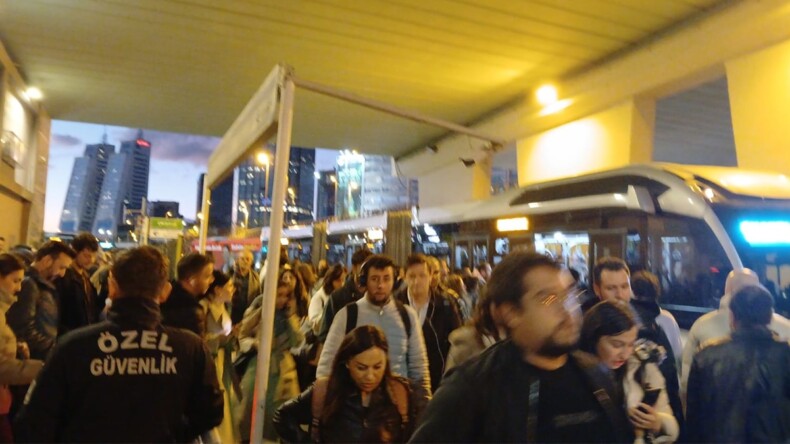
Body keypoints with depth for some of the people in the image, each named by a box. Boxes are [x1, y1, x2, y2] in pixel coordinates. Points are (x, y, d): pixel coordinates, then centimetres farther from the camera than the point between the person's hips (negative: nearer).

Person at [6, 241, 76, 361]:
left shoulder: (44, 285, 16)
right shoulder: (28, 284, -13)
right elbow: (25, 330, -21)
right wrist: (53, 348, -19)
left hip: (48, 356, 9)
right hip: (38, 358, -9)